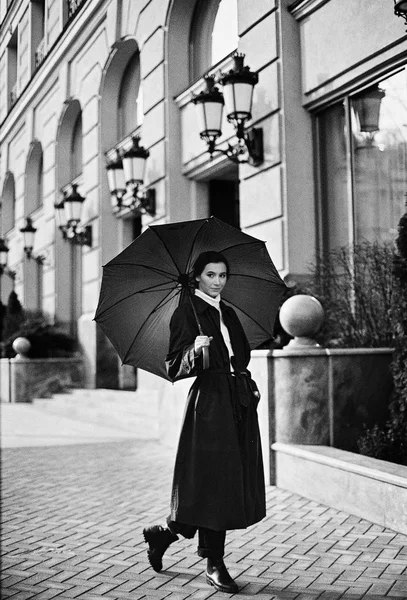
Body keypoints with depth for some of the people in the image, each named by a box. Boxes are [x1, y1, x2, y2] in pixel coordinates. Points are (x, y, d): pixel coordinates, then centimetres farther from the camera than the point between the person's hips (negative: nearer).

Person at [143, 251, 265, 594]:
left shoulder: (228, 313, 17)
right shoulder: (187, 312, -4)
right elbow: (174, 367, -10)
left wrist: (250, 385, 11)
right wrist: (194, 350, -29)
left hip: (239, 403, 7)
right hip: (210, 402, -7)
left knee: (234, 482, 7)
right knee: (212, 482, -5)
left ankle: (165, 534, 21)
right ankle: (214, 565, 12)